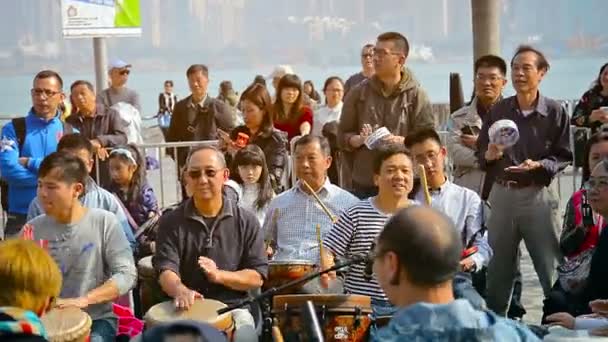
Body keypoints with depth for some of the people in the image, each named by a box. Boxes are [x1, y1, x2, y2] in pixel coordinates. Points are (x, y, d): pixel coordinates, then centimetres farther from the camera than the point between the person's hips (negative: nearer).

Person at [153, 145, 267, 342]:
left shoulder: (246, 221, 4)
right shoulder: (171, 222, 4)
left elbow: (257, 277, 1)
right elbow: (166, 271, -7)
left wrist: (219, 275, -17)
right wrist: (181, 291, -30)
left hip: (233, 307, 0)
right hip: (187, 308, 0)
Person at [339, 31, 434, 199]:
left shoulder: (416, 95, 0)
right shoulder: (359, 93, 8)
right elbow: (343, 136, 11)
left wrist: (401, 141, -22)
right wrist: (360, 140, -11)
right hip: (364, 185, 2)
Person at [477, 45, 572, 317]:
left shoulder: (555, 112, -5)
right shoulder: (498, 111, 3)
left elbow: (564, 156, -3)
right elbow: (480, 154, 7)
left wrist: (539, 165, -19)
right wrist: (490, 155, -15)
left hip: (538, 195, -3)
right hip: (503, 194, 3)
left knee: (551, 266, 4)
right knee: (497, 267, 12)